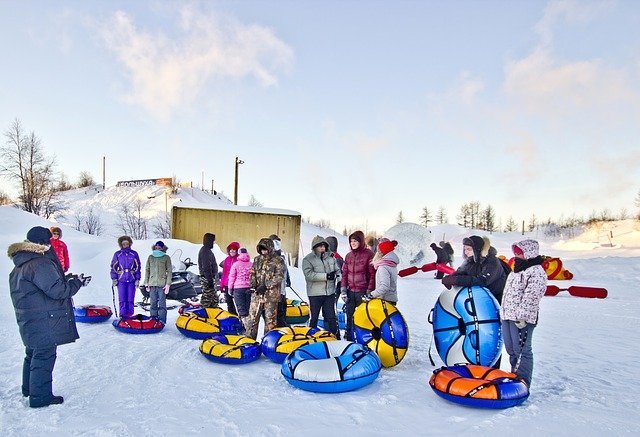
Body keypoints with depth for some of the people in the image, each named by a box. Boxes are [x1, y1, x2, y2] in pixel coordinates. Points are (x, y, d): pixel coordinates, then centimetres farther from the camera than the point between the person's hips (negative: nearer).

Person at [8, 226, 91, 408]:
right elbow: (57, 290, -24)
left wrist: (67, 280, 9)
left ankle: (29, 389, 39)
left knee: (33, 354, 24)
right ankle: (40, 396, 10)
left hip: (29, 321, 10)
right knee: (44, 356, 1)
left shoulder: (20, 265, 11)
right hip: (44, 323, -10)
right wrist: (77, 283, -10)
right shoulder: (41, 264, -22)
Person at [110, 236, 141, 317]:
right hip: (121, 280, 0)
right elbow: (113, 267, 8)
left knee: (130, 299, 1)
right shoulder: (117, 254, 6)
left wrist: (137, 279, 2)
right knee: (122, 299, -2)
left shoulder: (134, 254, 6)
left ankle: (130, 315, 8)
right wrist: (114, 278, 0)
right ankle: (123, 314, 5)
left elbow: (137, 267, 7)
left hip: (131, 280, 0)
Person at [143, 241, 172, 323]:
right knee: (153, 303, 7)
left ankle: (162, 322, 0)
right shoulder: (150, 257, 12)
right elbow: (147, 270, 14)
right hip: (152, 284, 3)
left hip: (162, 284, -3)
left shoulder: (166, 258, 3)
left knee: (162, 304, -3)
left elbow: (169, 271, 1)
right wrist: (146, 283, 8)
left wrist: (168, 284, -6)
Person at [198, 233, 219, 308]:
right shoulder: (205, 251, -16)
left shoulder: (207, 250, 17)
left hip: (209, 277, 11)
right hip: (207, 278, -11)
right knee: (207, 296, -5)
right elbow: (206, 267, -22)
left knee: (214, 297, 14)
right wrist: (210, 280, -23)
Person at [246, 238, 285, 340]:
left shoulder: (278, 261, -4)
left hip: (271, 294, -4)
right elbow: (252, 273, 15)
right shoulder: (257, 259, 12)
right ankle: (250, 338, 15)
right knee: (253, 317, 5)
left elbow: (279, 276, -11)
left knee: (270, 319, 3)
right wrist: (253, 284, -4)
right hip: (257, 293, 4)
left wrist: (266, 286, -17)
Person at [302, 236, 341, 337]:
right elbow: (309, 274, -19)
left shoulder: (330, 257, 8)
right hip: (315, 294, -3)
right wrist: (326, 276, -22)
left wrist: (339, 279, -5)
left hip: (330, 292, 4)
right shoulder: (308, 259, -7)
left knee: (331, 316, 9)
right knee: (314, 317, 8)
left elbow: (337, 270, 16)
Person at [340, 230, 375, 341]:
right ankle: (348, 338, 22)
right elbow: (344, 274, 12)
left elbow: (372, 274, -6)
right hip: (350, 291, 5)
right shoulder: (348, 256, 11)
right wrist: (343, 290, 5)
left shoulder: (368, 254, -5)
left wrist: (369, 292, -10)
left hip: (363, 292, -5)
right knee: (349, 316, 11)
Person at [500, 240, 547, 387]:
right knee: (511, 350, 16)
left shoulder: (536, 272, -11)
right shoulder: (517, 271, 21)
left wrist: (521, 317, -22)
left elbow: (530, 297, -18)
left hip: (521, 319, -10)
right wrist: (503, 312, 23)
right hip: (507, 316, 10)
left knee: (521, 351, -4)